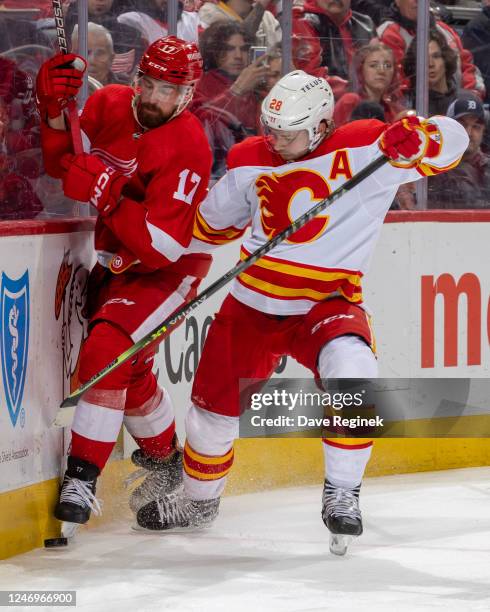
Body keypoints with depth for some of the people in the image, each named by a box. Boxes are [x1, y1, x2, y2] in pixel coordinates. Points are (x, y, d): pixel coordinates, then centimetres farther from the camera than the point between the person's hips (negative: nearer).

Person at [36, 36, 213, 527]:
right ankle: (164, 461, 42)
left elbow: (163, 244, -31)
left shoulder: (187, 148, -26)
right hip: (117, 260, 8)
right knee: (129, 369, 19)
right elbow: (60, 162, -2)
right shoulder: (110, 105, -6)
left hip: (168, 269, -8)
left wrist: (106, 193, -38)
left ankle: (81, 480, -22)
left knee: (108, 351, -25)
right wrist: (54, 107, -19)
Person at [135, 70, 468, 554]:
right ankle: (199, 499, 42)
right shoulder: (250, 161, 0)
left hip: (327, 301, -4)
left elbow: (450, 141, -18)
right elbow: (212, 223, 18)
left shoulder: (362, 150, -14)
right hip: (253, 304, 4)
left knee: (351, 369, -35)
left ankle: (341, 493, -18)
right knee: (215, 406, 11)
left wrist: (412, 137, -39)